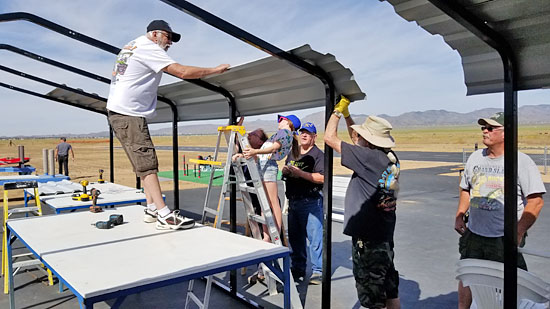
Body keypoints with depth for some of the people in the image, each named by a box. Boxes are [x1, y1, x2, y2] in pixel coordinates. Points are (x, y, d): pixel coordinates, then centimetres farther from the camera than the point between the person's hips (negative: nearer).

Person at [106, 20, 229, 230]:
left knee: (145, 163, 9)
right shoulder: (148, 48, -10)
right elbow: (183, 72, -18)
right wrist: (215, 70, -11)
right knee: (147, 163, -16)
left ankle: (152, 209, 10)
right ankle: (164, 216, -19)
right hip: (128, 114, -10)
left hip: (119, 112, 10)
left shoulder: (131, 46, 21)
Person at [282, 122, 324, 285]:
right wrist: (285, 171, 2)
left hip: (311, 202, -7)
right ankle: (298, 268, 27)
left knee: (315, 237, -5)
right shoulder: (292, 153, 17)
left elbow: (321, 178, -18)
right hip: (293, 201, 7)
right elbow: (286, 173, 25)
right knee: (295, 237, 14)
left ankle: (318, 271, 6)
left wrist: (300, 173, -19)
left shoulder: (318, 154, -6)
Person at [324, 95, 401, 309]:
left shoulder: (369, 157, -22)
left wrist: (338, 110, -2)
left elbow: (330, 138, -16)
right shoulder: (391, 158, 2)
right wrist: (346, 114, 16)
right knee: (390, 291, 21)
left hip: (367, 239, -9)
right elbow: (358, 142, 18)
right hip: (385, 236, 9)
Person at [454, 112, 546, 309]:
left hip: (505, 239, -5)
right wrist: (459, 217, 9)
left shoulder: (522, 161, -9)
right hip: (473, 234, 5)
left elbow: (536, 200, -12)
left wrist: (518, 233, -17)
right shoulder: (475, 158, 8)